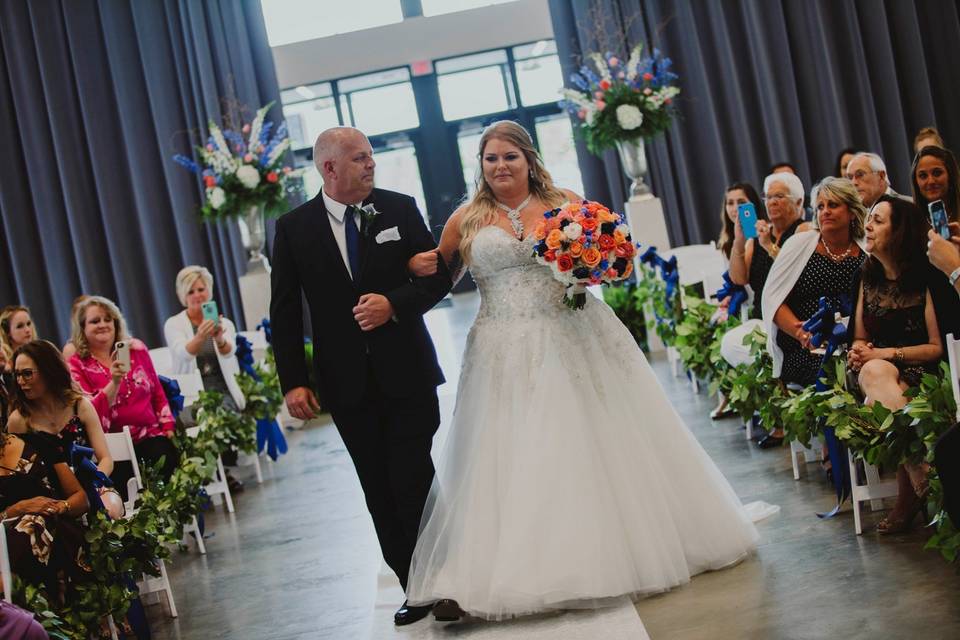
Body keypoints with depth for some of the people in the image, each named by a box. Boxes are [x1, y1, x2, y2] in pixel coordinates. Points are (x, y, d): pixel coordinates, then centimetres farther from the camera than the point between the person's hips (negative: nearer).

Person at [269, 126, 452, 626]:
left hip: (406, 372, -1)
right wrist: (292, 381, -4)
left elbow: (439, 274, 1)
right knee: (379, 491, 7)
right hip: (347, 382, 1)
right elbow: (284, 312, 2)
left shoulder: (399, 209, 0)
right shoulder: (294, 228, 0)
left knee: (414, 483, -3)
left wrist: (395, 303, -16)